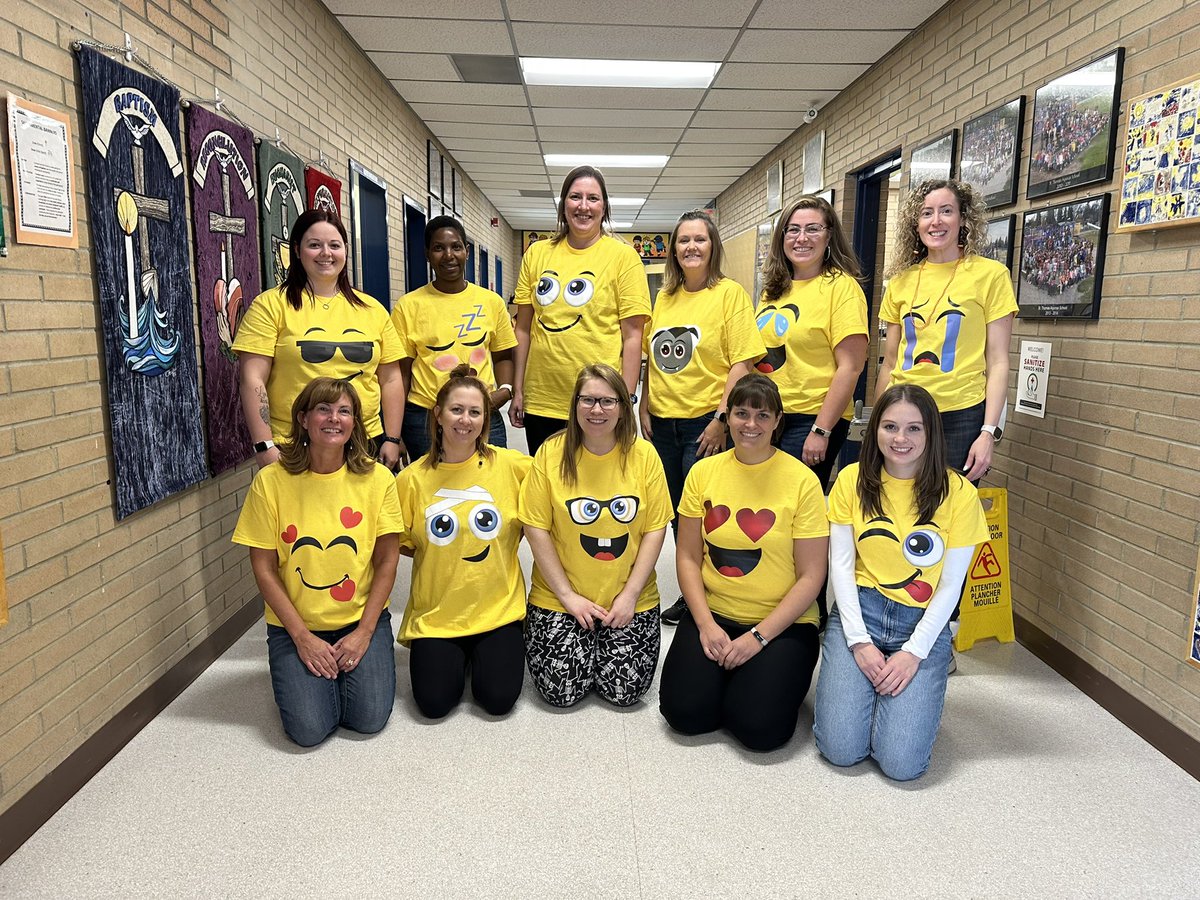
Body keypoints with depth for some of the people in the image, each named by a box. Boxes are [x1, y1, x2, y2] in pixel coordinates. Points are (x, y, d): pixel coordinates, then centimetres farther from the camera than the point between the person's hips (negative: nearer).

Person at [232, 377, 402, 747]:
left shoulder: (377, 478, -7)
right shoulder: (271, 481, -10)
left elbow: (386, 561, -3)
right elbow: (264, 568, -6)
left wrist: (363, 632, -9)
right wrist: (302, 636, -10)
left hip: (362, 620, 1)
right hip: (295, 625, 0)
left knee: (370, 717, -13)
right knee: (308, 727, -14)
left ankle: (351, 664, 18)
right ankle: (300, 671, 19)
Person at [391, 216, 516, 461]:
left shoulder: (492, 301, 6)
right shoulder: (408, 306, 1)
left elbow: (503, 357, 16)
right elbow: (401, 372, 4)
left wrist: (505, 389, -4)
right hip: (424, 418, -1)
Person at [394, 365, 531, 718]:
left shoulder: (513, 465, -6)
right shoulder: (411, 479, -4)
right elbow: (401, 543, 7)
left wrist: (506, 540, -4)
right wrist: (442, 553, -7)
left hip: (498, 609, 0)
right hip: (435, 613, 1)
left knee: (499, 697, -12)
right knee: (434, 702, -11)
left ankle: (484, 652, 21)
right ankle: (453, 656, 22)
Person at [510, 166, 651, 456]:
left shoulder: (622, 256, -3)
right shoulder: (537, 253, 6)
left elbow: (632, 336, -5)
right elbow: (523, 328, 9)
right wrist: (517, 391, 7)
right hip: (541, 402, 3)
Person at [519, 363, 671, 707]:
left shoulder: (643, 454, -4)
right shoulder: (551, 453, -7)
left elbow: (655, 529, -3)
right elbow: (536, 529, -7)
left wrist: (630, 595, -10)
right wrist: (567, 595, -10)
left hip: (631, 599, 1)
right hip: (559, 598, -1)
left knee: (624, 689, -7)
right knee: (561, 688, -10)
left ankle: (609, 641, 25)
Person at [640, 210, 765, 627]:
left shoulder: (730, 293, -6)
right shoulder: (665, 297, 10)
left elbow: (741, 363, -11)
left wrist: (721, 419, -16)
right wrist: (644, 410, 8)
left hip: (704, 423, -5)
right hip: (663, 421, 6)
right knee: (677, 514, 14)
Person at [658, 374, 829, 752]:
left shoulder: (802, 480, -8)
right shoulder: (703, 472, 1)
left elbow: (811, 576, -8)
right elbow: (688, 557, 3)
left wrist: (758, 637, -14)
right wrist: (706, 624, -9)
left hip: (782, 623, -2)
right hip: (713, 614, 2)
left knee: (759, 725, -21)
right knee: (684, 710, -17)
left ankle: (767, 675, 12)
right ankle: (723, 671, 14)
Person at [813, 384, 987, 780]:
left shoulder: (958, 493, -4)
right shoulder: (852, 480, -1)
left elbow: (950, 586, -3)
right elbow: (840, 566, -1)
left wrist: (913, 652, -11)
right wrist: (859, 642, -10)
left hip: (924, 623, 0)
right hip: (859, 611, 1)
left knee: (901, 761, -14)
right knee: (841, 748, -13)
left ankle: (914, 686, 16)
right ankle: (848, 680, 18)